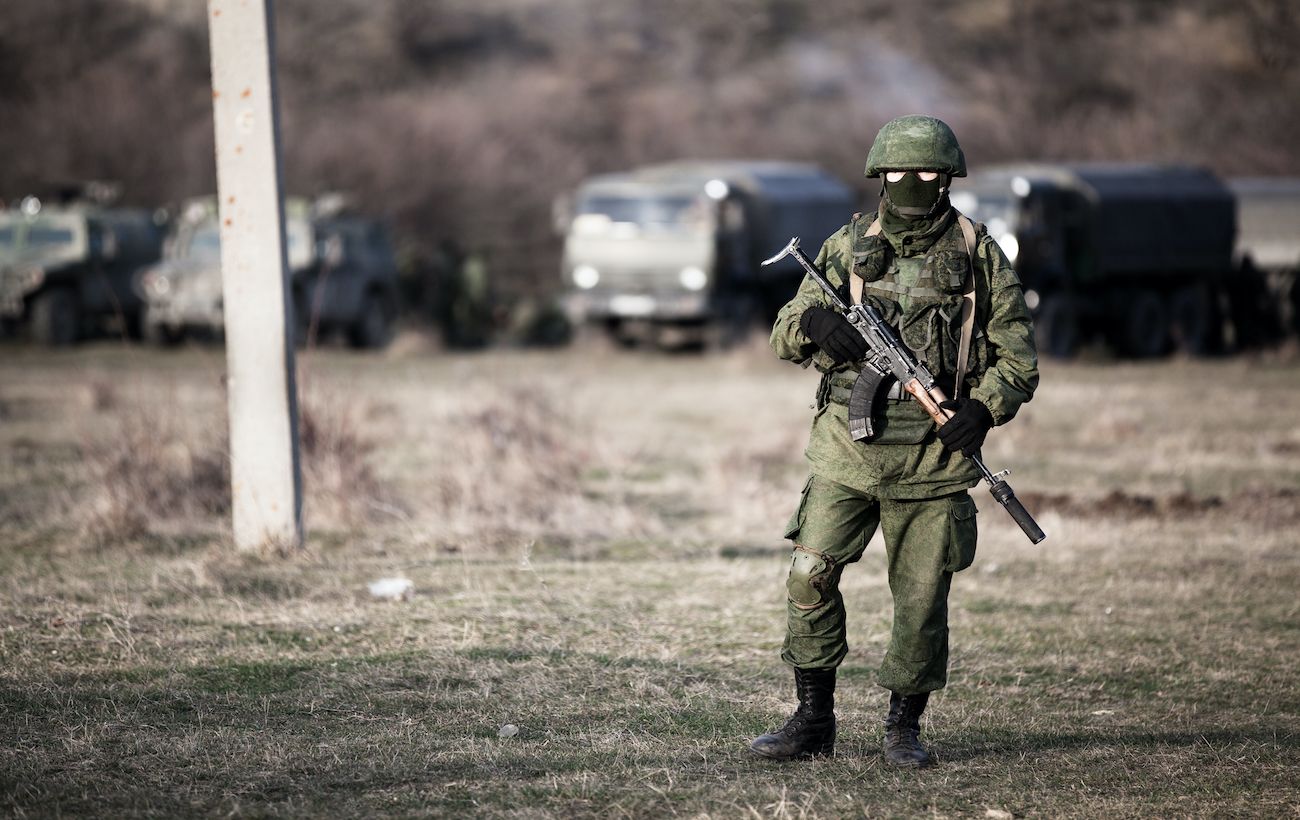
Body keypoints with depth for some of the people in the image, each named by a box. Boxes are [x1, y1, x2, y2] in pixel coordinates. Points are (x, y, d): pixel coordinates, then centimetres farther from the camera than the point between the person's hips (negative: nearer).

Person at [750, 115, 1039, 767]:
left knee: (922, 597, 2)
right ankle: (813, 721, 6)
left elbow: (1018, 352, 5)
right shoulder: (849, 247, 8)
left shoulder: (978, 253, 4)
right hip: (848, 445, 1)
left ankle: (904, 726, 17)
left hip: (933, 452, -1)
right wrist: (815, 321, -16)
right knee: (811, 574, -6)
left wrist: (984, 408, -12)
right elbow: (785, 334, 8)